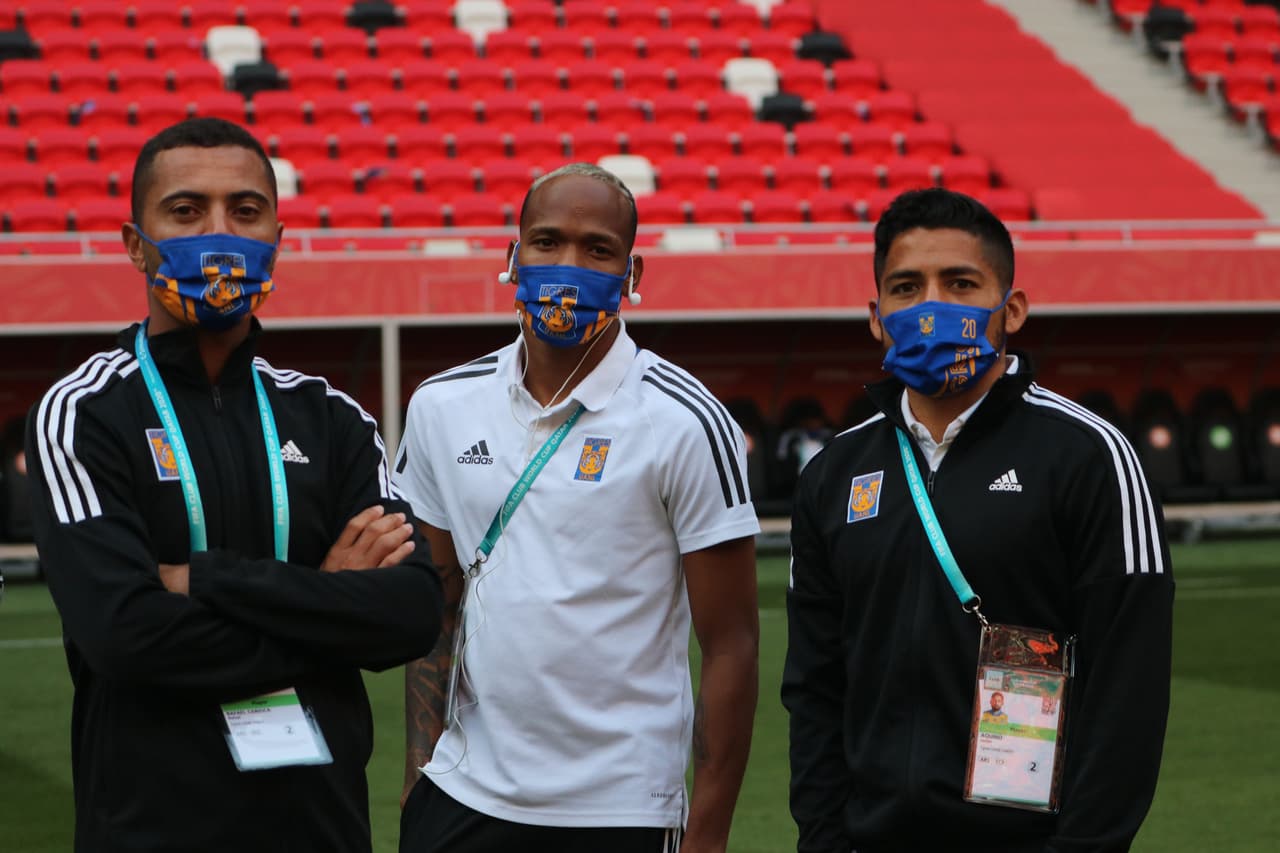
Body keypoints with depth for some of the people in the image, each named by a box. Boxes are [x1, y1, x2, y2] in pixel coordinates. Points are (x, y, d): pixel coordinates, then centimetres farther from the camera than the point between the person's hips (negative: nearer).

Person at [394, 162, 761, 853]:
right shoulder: (442, 407, 6)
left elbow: (730, 646, -7)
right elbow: (434, 616, 13)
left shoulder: (684, 423, -8)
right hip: (462, 797, 4)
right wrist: (418, 781, 6)